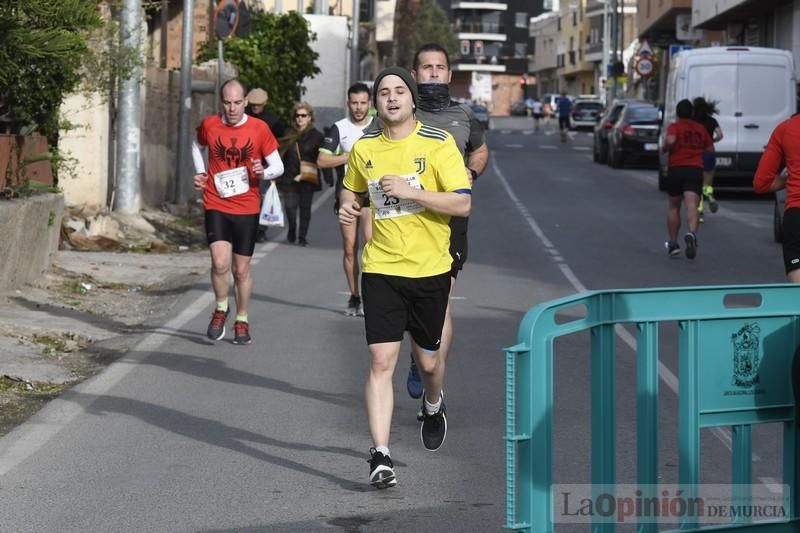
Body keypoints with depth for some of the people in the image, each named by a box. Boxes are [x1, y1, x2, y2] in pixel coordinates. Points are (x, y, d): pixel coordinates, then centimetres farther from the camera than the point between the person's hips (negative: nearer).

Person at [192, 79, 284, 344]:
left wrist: (263, 173, -20)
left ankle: (242, 321, 26)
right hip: (216, 206, 0)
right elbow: (197, 146, 23)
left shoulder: (259, 129, -5)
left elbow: (278, 166, 2)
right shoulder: (209, 125, -1)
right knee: (220, 263, -17)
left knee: (241, 269, 7)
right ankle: (221, 309, 9)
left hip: (247, 209, 0)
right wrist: (200, 172, 7)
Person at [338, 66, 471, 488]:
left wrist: (410, 191, -21)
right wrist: (348, 207, 1)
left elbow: (462, 203, -12)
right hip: (381, 268, 1)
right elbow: (352, 191, 24)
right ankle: (380, 456, -11)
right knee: (381, 361, -11)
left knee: (428, 360, 12)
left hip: (430, 269, -1)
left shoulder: (438, 144, -6)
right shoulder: (363, 148, 5)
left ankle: (433, 406, 48)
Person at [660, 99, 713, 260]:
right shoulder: (701, 129, 12)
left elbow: (670, 140, -20)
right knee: (692, 205, -15)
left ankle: (673, 244, 20)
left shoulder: (674, 126, 0)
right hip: (695, 169, 1)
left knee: (673, 206, 16)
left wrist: (664, 148, -1)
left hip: (676, 168, -1)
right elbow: (710, 149, 17)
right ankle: (691, 233, -42)